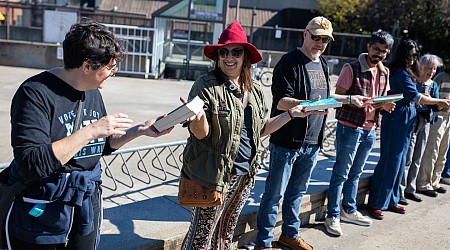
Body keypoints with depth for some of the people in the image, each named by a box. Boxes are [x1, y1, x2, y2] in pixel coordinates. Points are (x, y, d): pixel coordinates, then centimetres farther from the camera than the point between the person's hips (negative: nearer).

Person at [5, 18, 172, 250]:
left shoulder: (93, 92, 3)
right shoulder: (36, 93, -19)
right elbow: (31, 165, -28)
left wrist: (141, 130, 2)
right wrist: (90, 131, -30)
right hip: (40, 217, -6)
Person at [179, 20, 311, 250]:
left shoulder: (255, 90, 7)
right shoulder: (207, 86, -12)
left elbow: (260, 129, 15)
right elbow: (201, 133, -16)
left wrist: (292, 113, 11)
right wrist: (197, 118, -37)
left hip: (244, 175, 6)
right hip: (213, 175, -6)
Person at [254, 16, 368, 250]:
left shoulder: (322, 64, 14)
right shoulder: (290, 62, -12)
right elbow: (280, 101, -20)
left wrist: (350, 98, 25)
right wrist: (307, 104, -35)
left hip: (312, 143, 8)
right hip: (286, 141, -8)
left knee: (297, 191, 19)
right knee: (274, 194, 1)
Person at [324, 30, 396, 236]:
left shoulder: (384, 73, 9)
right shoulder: (351, 69, -11)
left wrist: (386, 106, -4)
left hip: (369, 130, 7)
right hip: (349, 128, -6)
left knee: (355, 173, 18)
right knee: (341, 173, 1)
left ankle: (349, 210, 32)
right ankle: (333, 216, 11)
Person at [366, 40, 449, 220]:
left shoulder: (406, 73, 16)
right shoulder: (400, 73, -13)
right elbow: (414, 96, -16)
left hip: (405, 122, 10)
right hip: (396, 122, -10)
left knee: (399, 161, 12)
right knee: (390, 161, -6)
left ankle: (391, 201, 21)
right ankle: (375, 204, 1)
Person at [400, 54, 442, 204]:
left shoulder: (433, 85, 11)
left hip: (425, 122, 7)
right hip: (412, 120, -6)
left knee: (417, 158, 12)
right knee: (407, 158, -6)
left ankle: (410, 189, 23)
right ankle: (399, 191, 1)